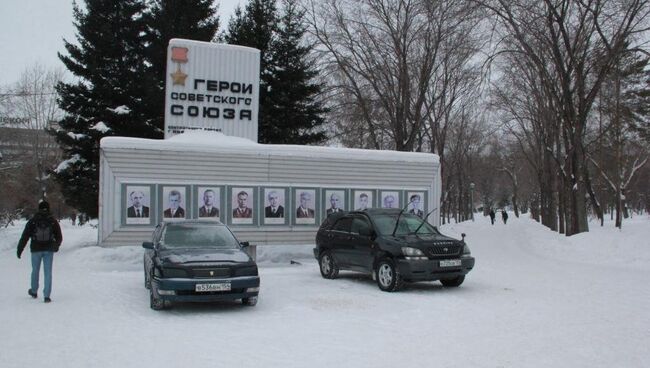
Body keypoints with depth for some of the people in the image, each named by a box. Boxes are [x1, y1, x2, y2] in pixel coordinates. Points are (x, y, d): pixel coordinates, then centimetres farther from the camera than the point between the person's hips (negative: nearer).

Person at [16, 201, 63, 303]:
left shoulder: (32, 221, -3)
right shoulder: (53, 221, -1)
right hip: (49, 250, 0)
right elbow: (59, 237, 4)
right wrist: (56, 246, 22)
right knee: (48, 272, 3)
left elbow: (24, 236, -6)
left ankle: (34, 292, 36)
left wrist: (19, 249, 0)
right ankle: (46, 296, -3)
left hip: (36, 250, 0)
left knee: (35, 270, 19)